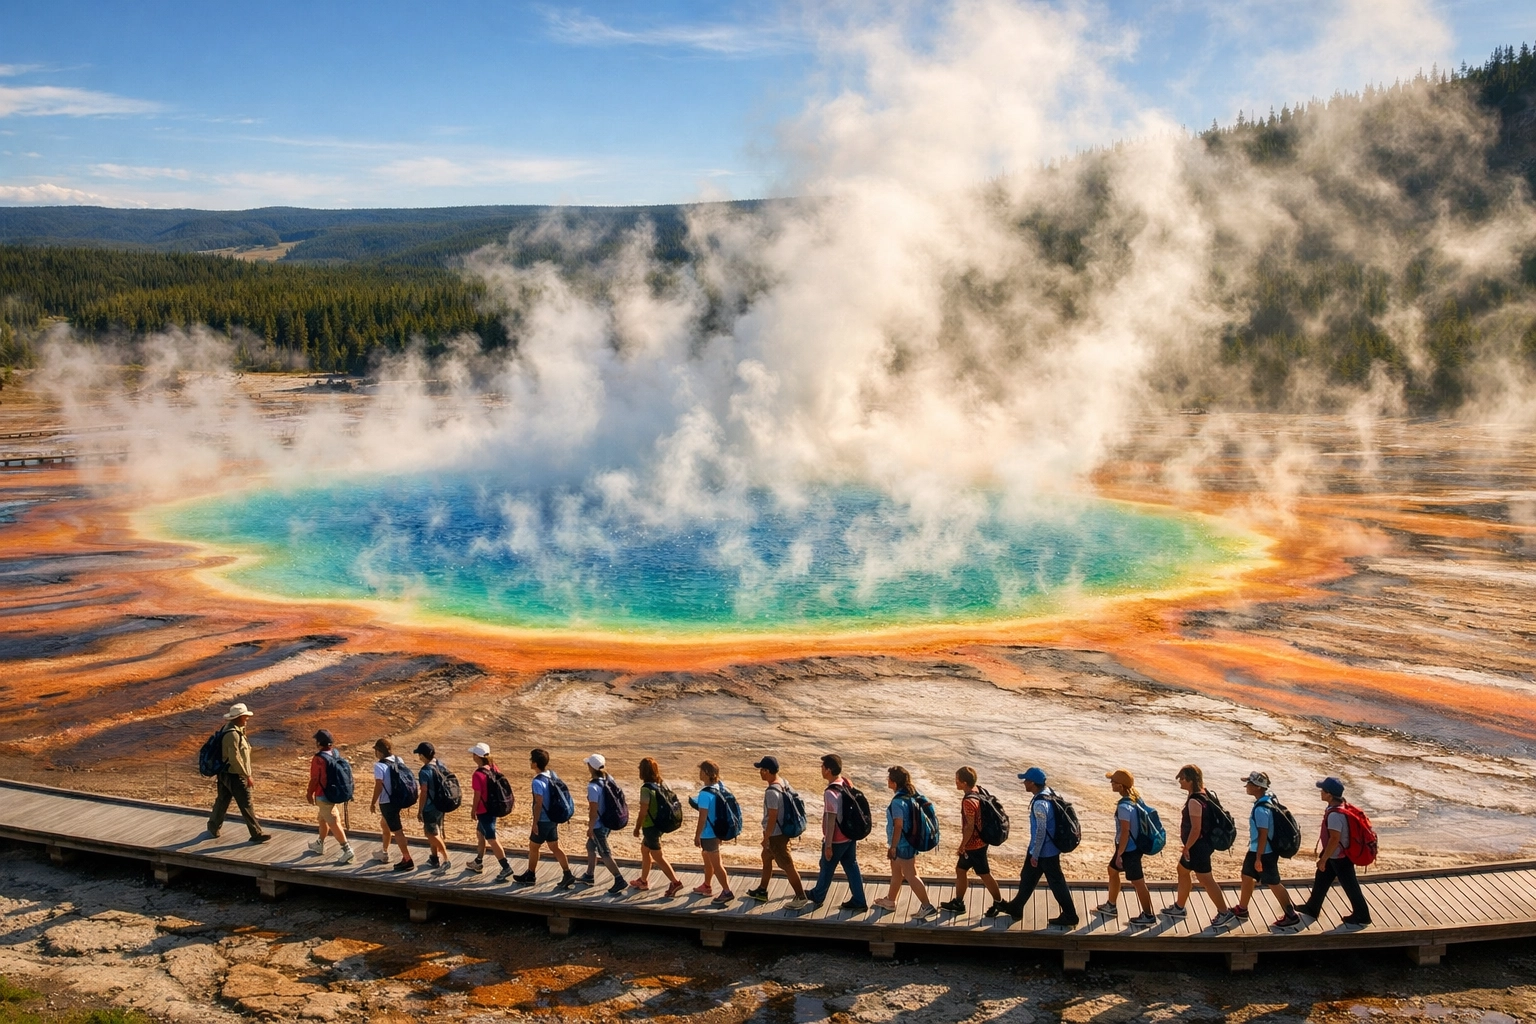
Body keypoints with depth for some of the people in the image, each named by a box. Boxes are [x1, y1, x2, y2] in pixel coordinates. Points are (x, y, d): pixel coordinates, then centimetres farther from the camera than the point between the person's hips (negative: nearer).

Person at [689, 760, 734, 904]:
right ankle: (707, 886, 39)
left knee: (716, 864, 1)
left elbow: (702, 817, -22)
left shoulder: (704, 794, -25)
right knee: (707, 860, 24)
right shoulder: (717, 790, 1)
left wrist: (697, 835, -13)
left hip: (708, 834, -9)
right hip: (715, 831, 9)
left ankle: (727, 892, 5)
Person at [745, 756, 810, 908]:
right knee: (766, 858, 23)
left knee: (787, 865, 1)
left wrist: (766, 837, -15)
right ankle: (762, 891, 37)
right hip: (782, 831, 10)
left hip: (775, 835, -10)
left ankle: (801, 897, 10)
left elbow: (772, 817, -26)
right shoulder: (783, 783, 1)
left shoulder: (772, 792, -27)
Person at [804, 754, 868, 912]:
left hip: (836, 839, -7)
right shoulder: (847, 784, -2)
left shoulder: (830, 792, -27)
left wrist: (828, 845, -17)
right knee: (851, 867, 15)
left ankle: (817, 897, 33)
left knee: (827, 868, 14)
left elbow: (831, 820, -24)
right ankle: (858, 901, 20)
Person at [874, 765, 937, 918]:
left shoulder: (898, 802, -27)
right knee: (896, 871, 23)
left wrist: (892, 847, -17)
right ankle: (890, 901, 37)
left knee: (910, 876, 2)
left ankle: (927, 906, 9)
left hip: (903, 844, -10)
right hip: (911, 841, 10)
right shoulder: (912, 794, 0)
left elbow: (898, 826, -25)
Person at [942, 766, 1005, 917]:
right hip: (978, 841, 10)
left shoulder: (969, 801, -27)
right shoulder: (977, 793, 2)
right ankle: (958, 903, 29)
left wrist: (962, 845, -13)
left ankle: (998, 903, 21)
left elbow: (970, 826, -25)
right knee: (960, 870, 18)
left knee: (984, 874, 6)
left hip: (974, 845, -10)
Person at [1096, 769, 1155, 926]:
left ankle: (1148, 916, 22)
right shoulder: (1136, 798, -1)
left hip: (1128, 849, -10)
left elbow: (1125, 833, -26)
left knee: (1137, 882, 6)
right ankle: (1111, 906, 36)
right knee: (1112, 871, 23)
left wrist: (1119, 854, -15)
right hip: (1135, 845, 10)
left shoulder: (1124, 807, -29)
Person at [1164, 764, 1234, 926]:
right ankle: (1179, 908, 33)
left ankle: (1224, 913, 14)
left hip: (1198, 846, -11)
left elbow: (1196, 829, -27)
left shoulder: (1194, 801, -27)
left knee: (1206, 880, 2)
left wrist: (1186, 848, -16)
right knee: (1183, 871, 21)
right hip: (1202, 844, 11)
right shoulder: (1202, 794, 3)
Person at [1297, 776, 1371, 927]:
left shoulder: (1335, 814, -30)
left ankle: (1362, 917, 24)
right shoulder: (1339, 807, 1)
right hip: (1335, 856, 10)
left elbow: (1334, 839, -28)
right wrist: (1323, 855, 22)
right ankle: (1312, 909, 31)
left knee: (1350, 886, 7)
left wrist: (1323, 859, -19)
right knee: (1321, 882, 18)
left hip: (1339, 858, -10)